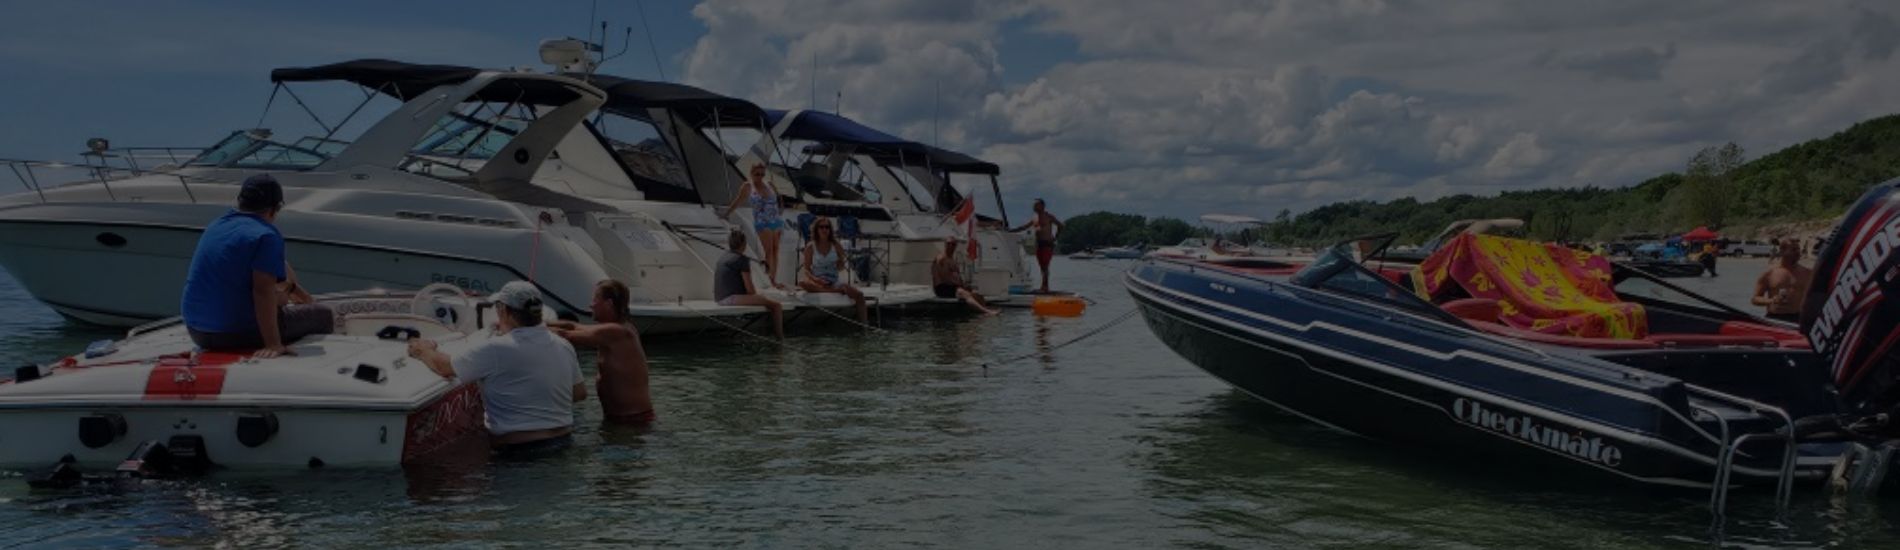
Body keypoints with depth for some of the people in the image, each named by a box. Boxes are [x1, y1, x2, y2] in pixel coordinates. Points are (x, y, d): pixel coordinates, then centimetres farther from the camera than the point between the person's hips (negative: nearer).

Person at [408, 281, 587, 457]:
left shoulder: (495, 350, -14)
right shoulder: (564, 347, 5)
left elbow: (444, 367, -4)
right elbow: (580, 393, 15)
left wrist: (425, 351, 17)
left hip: (518, 450, -7)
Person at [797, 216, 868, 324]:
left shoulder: (836, 246, 2)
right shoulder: (810, 248, -2)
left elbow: (841, 268, 6)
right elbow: (807, 269, -3)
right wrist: (816, 279, -23)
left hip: (835, 281, 1)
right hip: (817, 282, -1)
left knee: (859, 294, -22)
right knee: (802, 283, -36)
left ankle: (862, 322, -15)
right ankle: (836, 291, -29)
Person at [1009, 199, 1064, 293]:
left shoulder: (1048, 216, -3)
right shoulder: (1034, 218, 15)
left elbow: (1060, 226, -2)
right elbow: (1024, 227, 20)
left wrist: (1055, 238, -5)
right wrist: (1011, 231, 15)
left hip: (1047, 244, -7)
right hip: (1039, 244, 7)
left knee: (1045, 266, -14)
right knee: (1042, 266, 5)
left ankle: (1044, 286, -19)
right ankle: (1046, 287, 8)